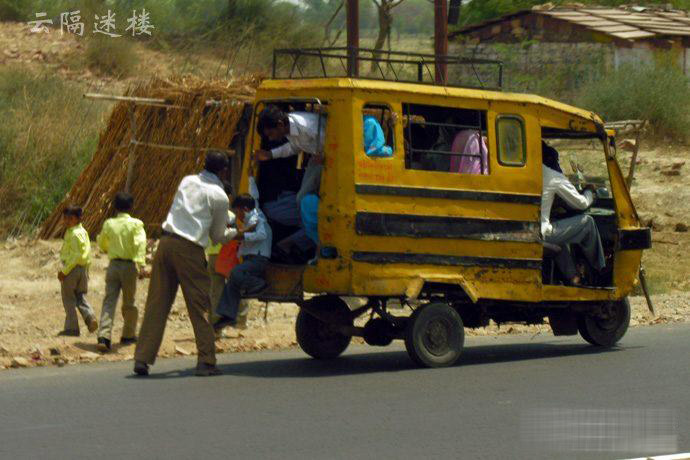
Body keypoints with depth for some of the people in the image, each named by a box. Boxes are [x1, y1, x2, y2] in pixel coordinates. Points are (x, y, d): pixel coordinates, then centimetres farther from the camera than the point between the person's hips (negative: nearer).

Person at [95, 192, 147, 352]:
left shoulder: (109, 224, 4)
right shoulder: (135, 224, -4)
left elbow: (102, 244, 19)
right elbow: (140, 243, -19)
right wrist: (141, 263, -25)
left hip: (113, 265, 2)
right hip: (129, 265, -2)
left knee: (109, 301, -2)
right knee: (129, 302, 13)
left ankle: (104, 336, -18)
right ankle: (128, 335, 27)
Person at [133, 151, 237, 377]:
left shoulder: (187, 181, 17)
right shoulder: (219, 196, 2)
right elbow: (218, 237, 9)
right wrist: (235, 232, 30)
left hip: (166, 241, 5)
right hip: (189, 249, -5)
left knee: (156, 303, 5)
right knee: (199, 306, 5)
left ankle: (142, 358, 1)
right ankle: (206, 361, 7)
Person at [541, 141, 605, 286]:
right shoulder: (554, 178, -7)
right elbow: (581, 203, 2)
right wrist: (589, 192, 25)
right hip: (540, 235, -7)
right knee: (587, 222, 8)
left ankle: (572, 276, 34)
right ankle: (598, 267, 25)